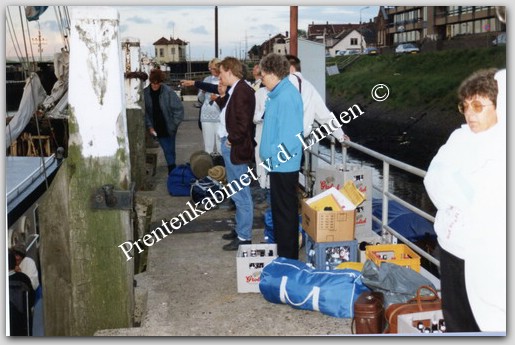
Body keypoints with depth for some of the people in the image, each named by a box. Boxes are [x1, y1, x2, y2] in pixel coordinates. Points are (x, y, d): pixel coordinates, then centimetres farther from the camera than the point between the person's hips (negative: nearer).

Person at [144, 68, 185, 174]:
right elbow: (145, 112, 0)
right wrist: (149, 126, -6)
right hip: (157, 128, 2)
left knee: (170, 150, 7)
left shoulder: (168, 91, -15)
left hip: (169, 127, -2)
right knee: (167, 150, 4)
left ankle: (172, 170, 20)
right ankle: (172, 170, 15)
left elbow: (178, 108, -11)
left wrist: (174, 124, -11)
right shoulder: (145, 93, -7)